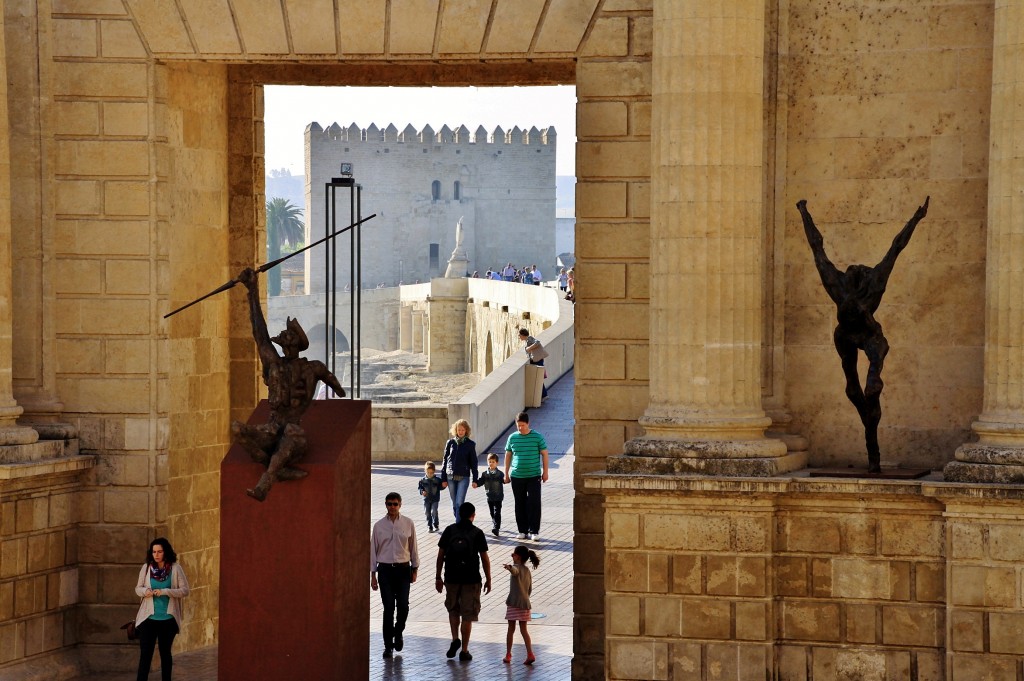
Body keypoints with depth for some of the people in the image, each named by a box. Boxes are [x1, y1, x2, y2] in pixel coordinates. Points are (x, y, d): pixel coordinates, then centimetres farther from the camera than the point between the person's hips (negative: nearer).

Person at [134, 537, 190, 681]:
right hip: (148, 617, 1)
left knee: (165, 653, 13)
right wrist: (145, 591, -15)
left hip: (168, 619, -1)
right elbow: (138, 588, 9)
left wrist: (165, 591, -19)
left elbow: (185, 590, -6)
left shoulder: (175, 568, -5)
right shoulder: (146, 567, 1)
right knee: (145, 653, -5)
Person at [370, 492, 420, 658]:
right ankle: (388, 645, 8)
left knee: (403, 606, -5)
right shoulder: (379, 525, 1)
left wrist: (414, 569, 8)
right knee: (388, 608, -2)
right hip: (385, 570, 0)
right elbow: (373, 550, 5)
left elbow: (413, 547, 8)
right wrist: (373, 575, 4)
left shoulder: (408, 524, 1)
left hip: (403, 569, 0)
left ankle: (398, 633, 24)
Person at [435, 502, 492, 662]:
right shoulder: (477, 533, -4)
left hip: (451, 578, 2)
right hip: (471, 579, -2)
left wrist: (438, 577, 11)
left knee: (453, 609, 23)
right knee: (467, 615, 5)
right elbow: (485, 559, -3)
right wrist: (488, 580, 7)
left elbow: (440, 555, 3)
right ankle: (464, 651, 7)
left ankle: (455, 639, 6)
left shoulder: (449, 530, 2)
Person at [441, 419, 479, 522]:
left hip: (464, 477, -3)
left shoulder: (470, 444, 2)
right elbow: (445, 460, 9)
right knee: (454, 504, 9)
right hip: (451, 477, 3)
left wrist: (475, 479, 2)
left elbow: (473, 462, 6)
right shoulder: (450, 442, 5)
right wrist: (443, 478, 7)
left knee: (459, 503, -11)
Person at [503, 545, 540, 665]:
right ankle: (530, 654, -6)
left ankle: (508, 655, 7)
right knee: (523, 630, 6)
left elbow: (514, 570, -34)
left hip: (514, 602, -6)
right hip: (525, 602, 6)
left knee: (511, 629, 2)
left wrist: (509, 567, -54)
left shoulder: (516, 567, -6)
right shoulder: (528, 571, 15)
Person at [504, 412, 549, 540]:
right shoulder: (512, 438, 4)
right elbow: (508, 455, 13)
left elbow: (544, 454, 2)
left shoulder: (537, 437, -3)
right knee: (520, 504, 7)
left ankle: (534, 531, 1)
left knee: (534, 504, -5)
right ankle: (522, 530, 15)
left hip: (534, 476, -2)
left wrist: (545, 472, 0)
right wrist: (506, 473, 13)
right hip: (516, 477, 3)